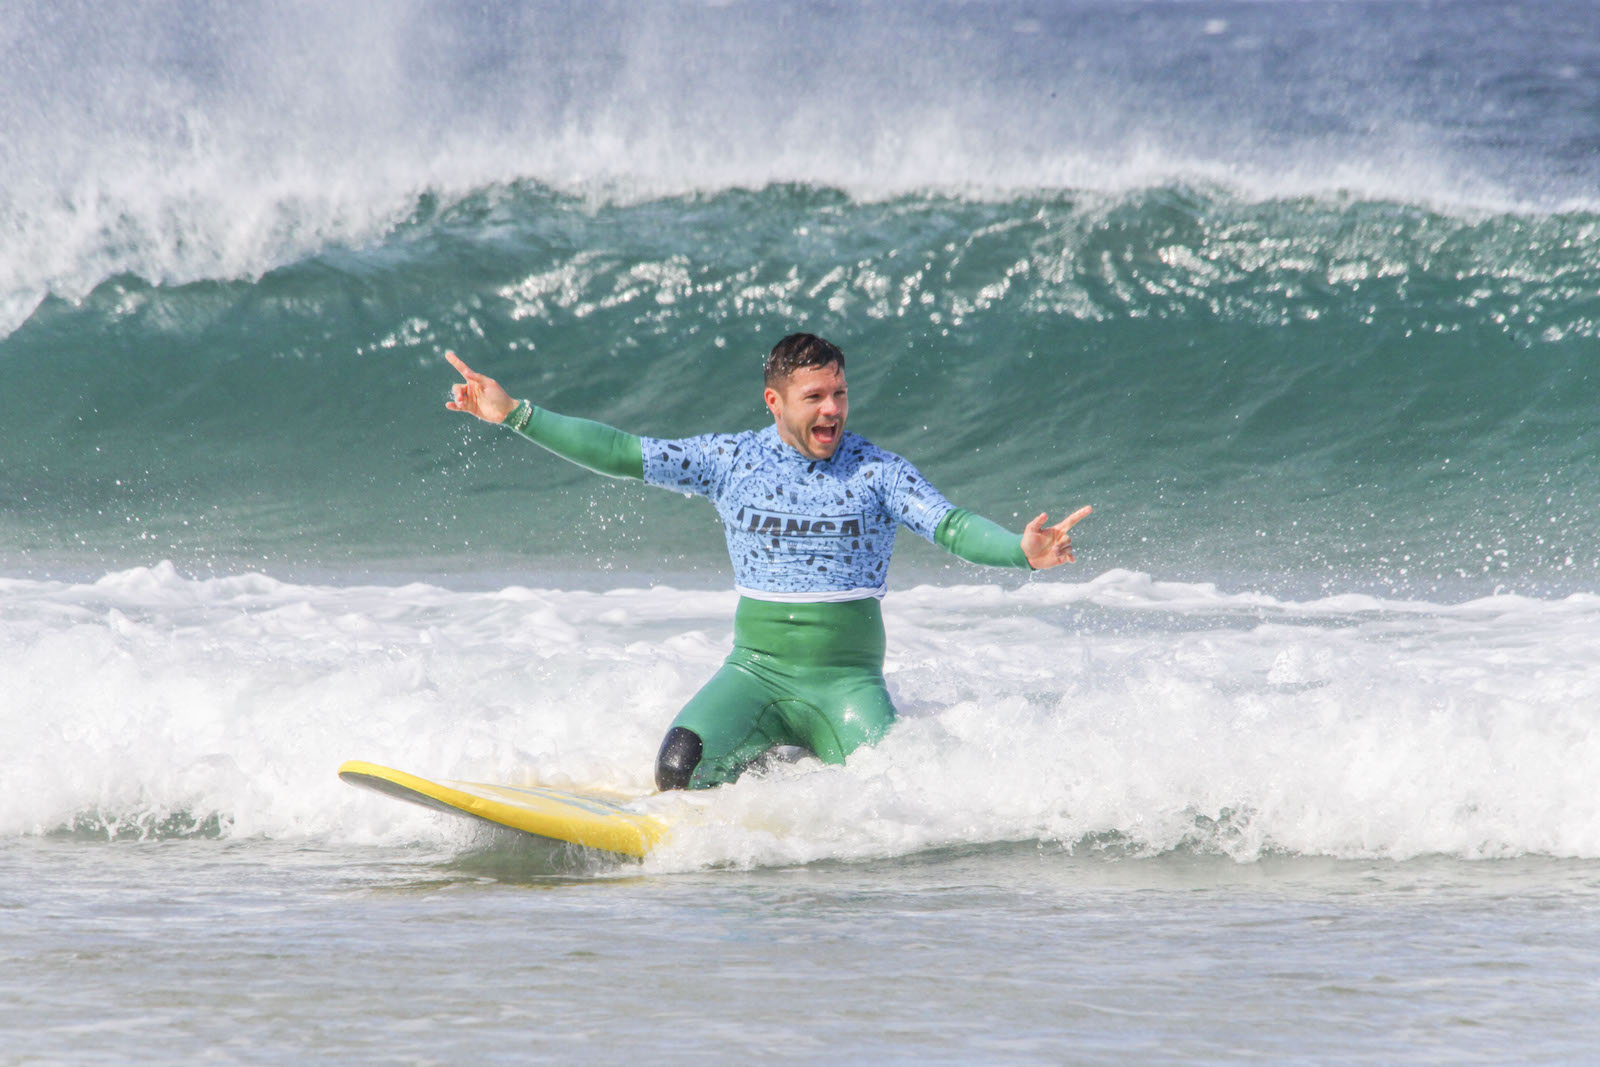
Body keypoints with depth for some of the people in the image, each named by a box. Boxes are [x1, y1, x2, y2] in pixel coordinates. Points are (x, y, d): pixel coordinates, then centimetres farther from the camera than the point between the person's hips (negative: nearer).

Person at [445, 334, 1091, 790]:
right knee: (679, 770, -25)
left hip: (848, 682, -1)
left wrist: (1022, 551, -36)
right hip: (756, 671, 1)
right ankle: (767, 763, 8)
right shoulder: (733, 460, 2)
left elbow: (952, 528, -14)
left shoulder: (876, 471, -3)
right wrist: (516, 417, -1)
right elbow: (620, 454, 4)